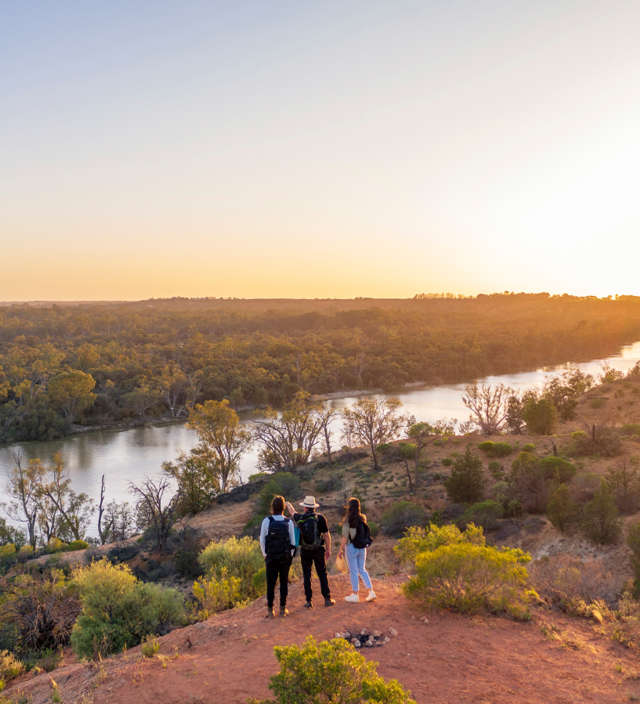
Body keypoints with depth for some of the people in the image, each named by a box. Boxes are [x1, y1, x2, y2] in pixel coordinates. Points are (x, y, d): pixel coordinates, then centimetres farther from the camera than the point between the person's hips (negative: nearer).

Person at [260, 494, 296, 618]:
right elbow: (293, 541, 1)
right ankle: (283, 609, 12)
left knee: (271, 583, 5)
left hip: (271, 558, -1)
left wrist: (265, 555, 9)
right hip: (285, 558, 1)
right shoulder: (289, 522, -3)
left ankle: (270, 610, 6)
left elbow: (262, 541, -2)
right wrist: (290, 556, 11)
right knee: (284, 582, 10)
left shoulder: (267, 521, -7)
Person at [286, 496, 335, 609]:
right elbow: (326, 535, -6)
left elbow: (292, 512, 21)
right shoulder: (320, 518, -8)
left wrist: (288, 505, 43)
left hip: (305, 551, 1)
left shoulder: (300, 518, -3)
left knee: (307, 576, 8)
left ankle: (309, 601, 8)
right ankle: (327, 599, 9)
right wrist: (328, 549, 5)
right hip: (319, 550, -1)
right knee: (322, 575, 9)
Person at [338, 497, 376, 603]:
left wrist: (341, 549, -8)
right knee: (362, 570, 16)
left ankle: (355, 595, 12)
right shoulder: (362, 518, 1)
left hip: (352, 547, -5)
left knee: (353, 571, 4)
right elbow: (365, 533, 5)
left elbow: (345, 536, -14)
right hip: (362, 547, 5)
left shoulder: (348, 520, -14)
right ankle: (371, 591, 11)